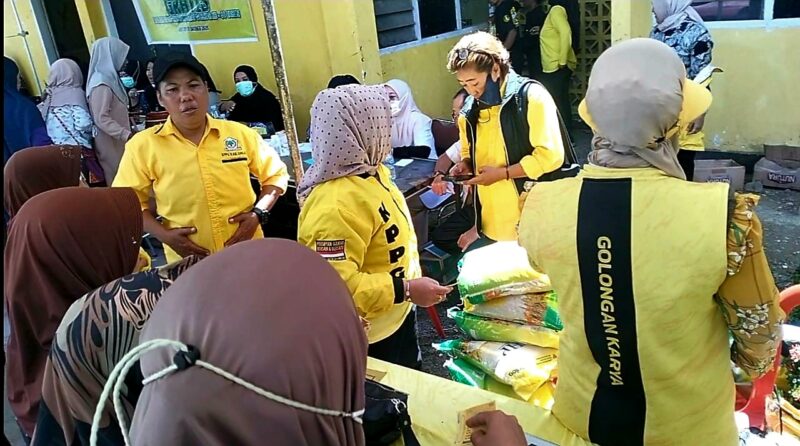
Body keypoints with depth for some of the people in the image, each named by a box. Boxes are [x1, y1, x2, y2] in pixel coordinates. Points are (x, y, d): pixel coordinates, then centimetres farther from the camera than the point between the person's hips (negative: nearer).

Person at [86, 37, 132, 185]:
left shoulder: (110, 78, 10)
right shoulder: (101, 84, -19)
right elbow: (101, 119, -24)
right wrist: (127, 135, -28)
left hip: (117, 141, 9)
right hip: (110, 143, -9)